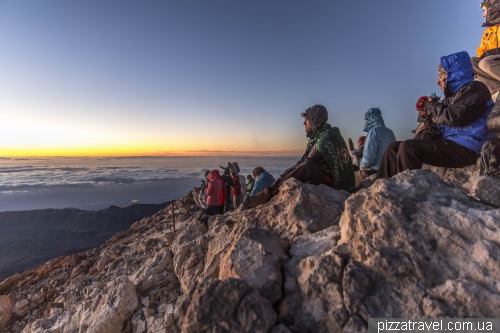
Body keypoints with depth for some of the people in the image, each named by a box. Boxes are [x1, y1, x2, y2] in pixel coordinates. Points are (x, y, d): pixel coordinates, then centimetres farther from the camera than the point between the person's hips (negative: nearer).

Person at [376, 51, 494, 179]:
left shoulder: (474, 88, -3)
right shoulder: (454, 94, 24)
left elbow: (453, 117, -18)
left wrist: (431, 105, -1)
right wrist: (426, 108, 11)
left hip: (465, 148, -9)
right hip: (450, 144, 9)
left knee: (407, 147, -30)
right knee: (394, 147, 0)